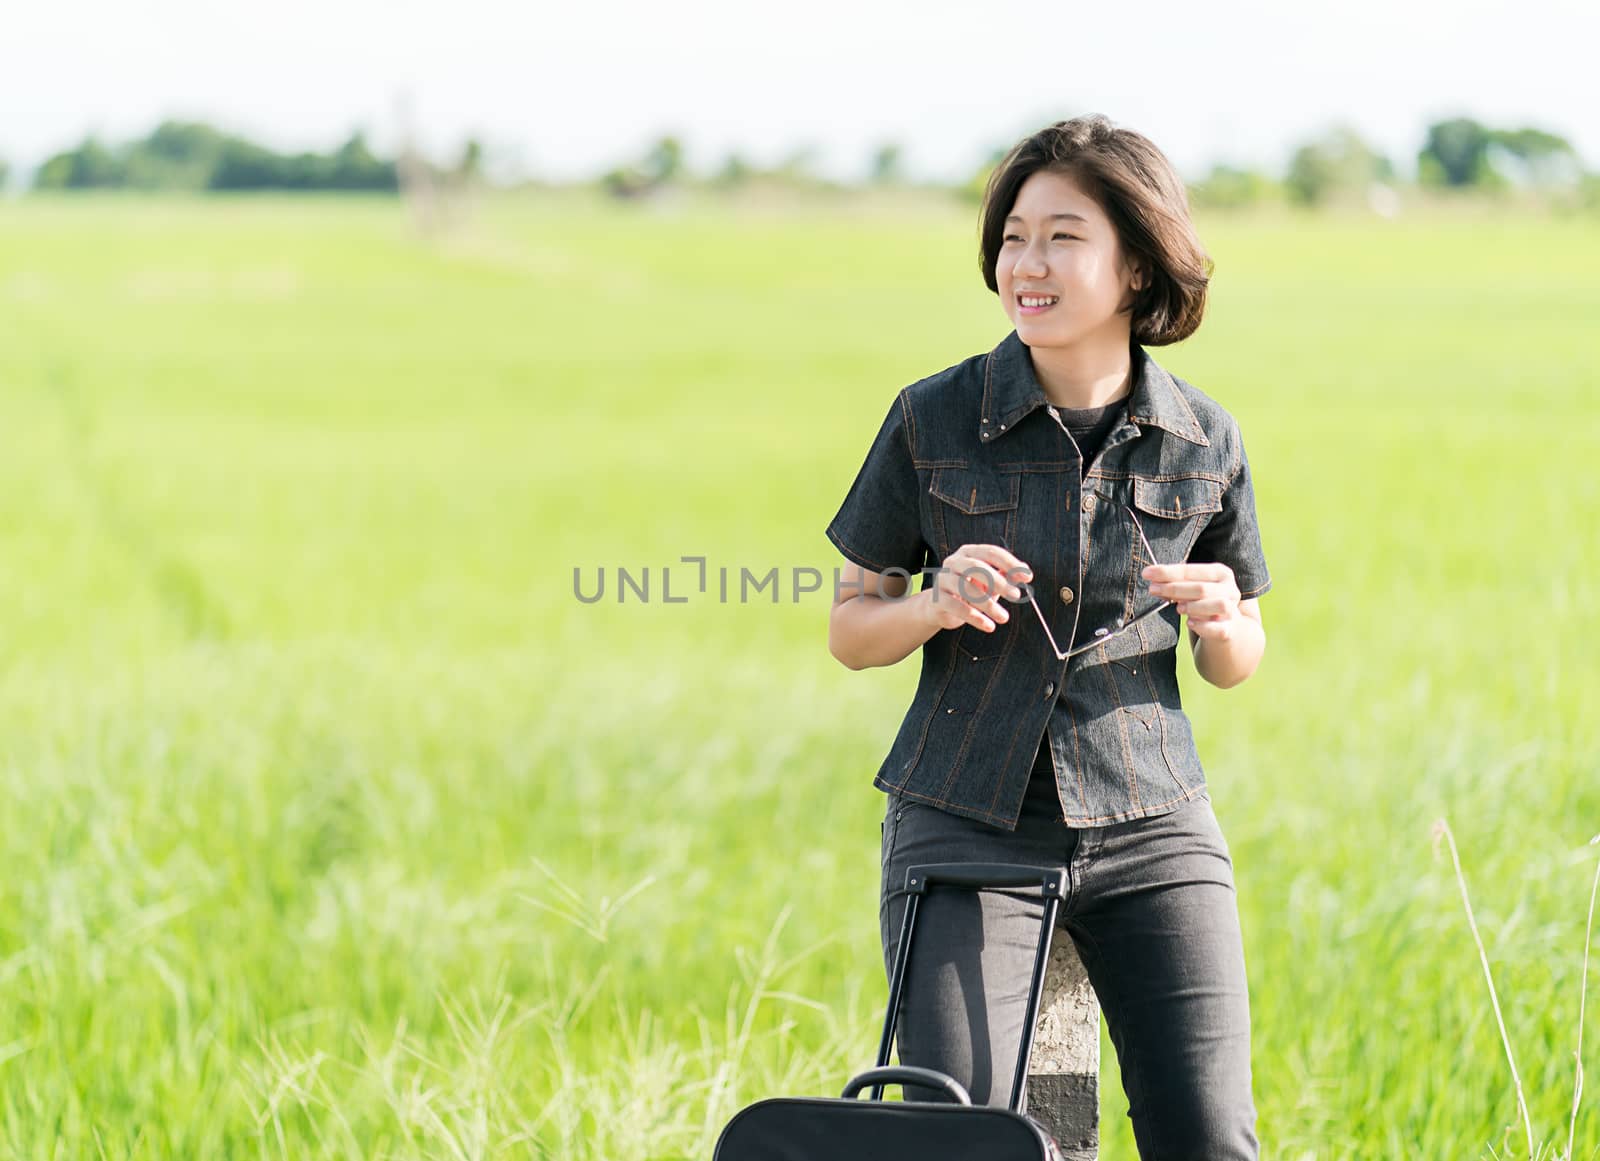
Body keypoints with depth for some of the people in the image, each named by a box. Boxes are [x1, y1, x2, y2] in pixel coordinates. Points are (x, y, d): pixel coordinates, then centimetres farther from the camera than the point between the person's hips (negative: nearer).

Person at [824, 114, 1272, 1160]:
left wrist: (1218, 618, -10)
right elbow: (850, 629, 5)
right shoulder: (936, 420, -3)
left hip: (1151, 835, 1)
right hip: (966, 828, -1)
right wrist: (935, 608, -15)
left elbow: (1238, 663, 13)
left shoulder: (1202, 440, 1)